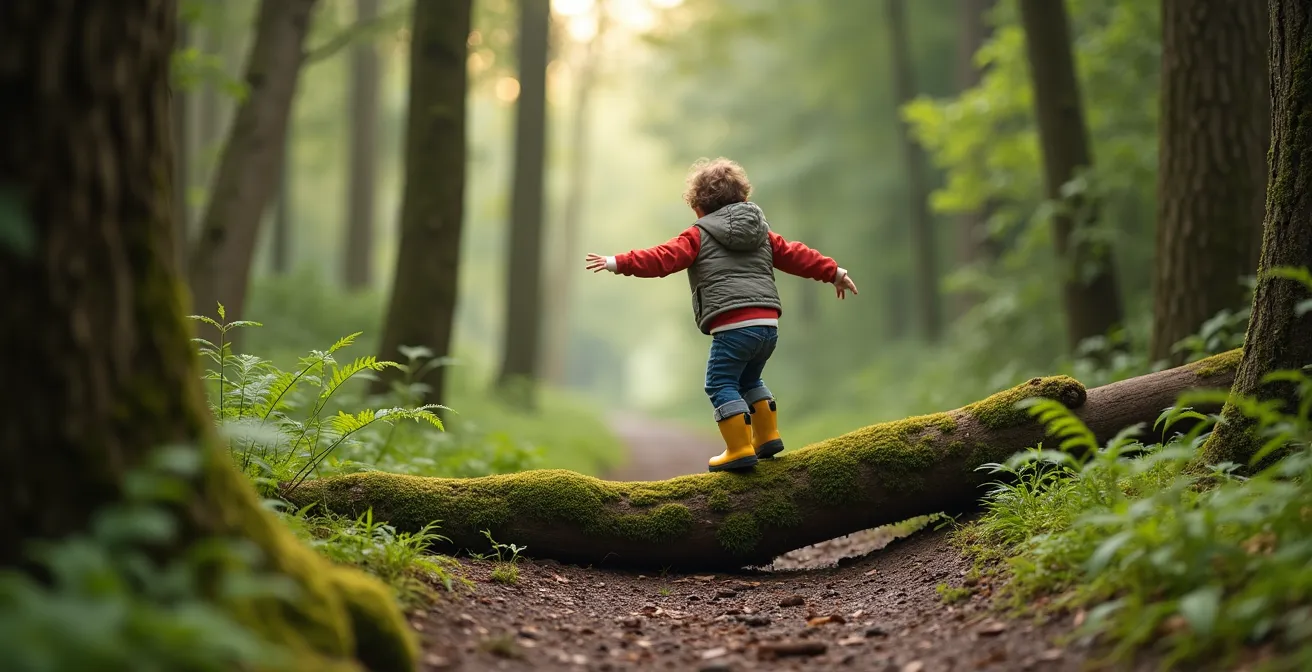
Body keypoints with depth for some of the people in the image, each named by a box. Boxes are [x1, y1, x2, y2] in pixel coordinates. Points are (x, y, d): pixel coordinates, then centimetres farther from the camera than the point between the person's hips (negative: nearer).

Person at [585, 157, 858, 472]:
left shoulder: (698, 236, 6)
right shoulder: (762, 233, 22)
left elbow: (662, 259, -4)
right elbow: (796, 255, 24)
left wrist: (617, 263, -6)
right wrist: (834, 272, 33)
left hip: (734, 326, -7)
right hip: (768, 323, 7)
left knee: (721, 384, 1)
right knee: (749, 379, 27)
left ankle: (740, 450, -7)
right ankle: (768, 437, 26)